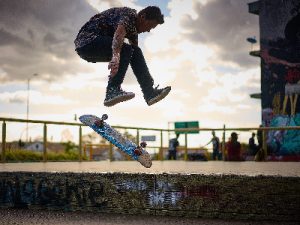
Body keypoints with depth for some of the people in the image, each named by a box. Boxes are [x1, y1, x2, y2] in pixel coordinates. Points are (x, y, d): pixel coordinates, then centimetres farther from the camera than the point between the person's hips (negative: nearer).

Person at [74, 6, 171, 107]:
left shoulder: (133, 28, 15)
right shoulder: (129, 15, -15)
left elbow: (136, 55, 21)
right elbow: (118, 34, -36)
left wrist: (149, 80, 22)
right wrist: (116, 56, -54)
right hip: (87, 40, -10)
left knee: (136, 51, 3)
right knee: (125, 49, -27)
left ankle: (150, 93, 1)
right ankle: (112, 92, -31)